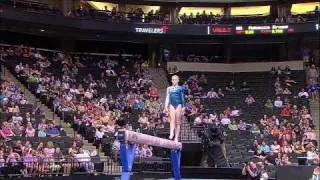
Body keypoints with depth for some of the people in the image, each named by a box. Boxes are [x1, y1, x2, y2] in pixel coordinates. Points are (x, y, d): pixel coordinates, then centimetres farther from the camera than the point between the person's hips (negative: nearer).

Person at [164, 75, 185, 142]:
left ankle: (176, 137, -2)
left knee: (178, 122, -2)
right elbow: (167, 98, 13)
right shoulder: (169, 88, 14)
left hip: (178, 105, -2)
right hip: (171, 105, 2)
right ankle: (171, 134, -31)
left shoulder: (180, 88, 7)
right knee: (172, 119, -17)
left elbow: (183, 98, 4)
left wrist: (183, 107, -4)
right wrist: (166, 107, 5)